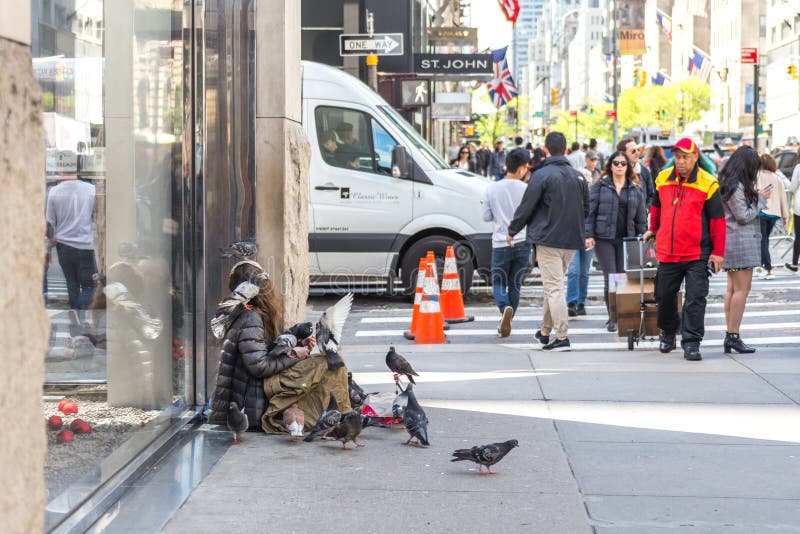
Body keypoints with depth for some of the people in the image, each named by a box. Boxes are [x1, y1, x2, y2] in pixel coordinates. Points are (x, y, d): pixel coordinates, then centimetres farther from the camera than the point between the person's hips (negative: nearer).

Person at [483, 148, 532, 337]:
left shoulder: (492, 189, -3)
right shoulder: (526, 189, -7)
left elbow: (486, 217, 7)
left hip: (500, 243, 0)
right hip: (522, 243, 0)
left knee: (498, 282, 10)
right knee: (515, 285, 13)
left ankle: (505, 308, -19)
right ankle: (506, 323, 16)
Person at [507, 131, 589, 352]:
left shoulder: (542, 175, -12)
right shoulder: (578, 176, 9)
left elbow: (526, 207, -8)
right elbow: (586, 208, 17)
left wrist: (512, 231, 6)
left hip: (548, 239, -6)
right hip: (571, 240, 6)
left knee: (554, 287, -6)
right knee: (554, 285, 18)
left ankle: (562, 337, -11)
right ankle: (545, 331, 28)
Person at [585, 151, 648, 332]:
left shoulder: (635, 189, 11)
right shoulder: (600, 187, 4)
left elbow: (641, 216, 13)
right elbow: (590, 211, 2)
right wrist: (589, 235, -6)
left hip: (626, 239, 2)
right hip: (604, 238, -2)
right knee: (610, 278, -7)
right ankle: (612, 318, -1)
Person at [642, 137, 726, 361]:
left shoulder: (707, 184, -7)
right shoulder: (663, 179, 5)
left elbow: (718, 220, -4)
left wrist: (718, 252, -5)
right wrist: (653, 229, 32)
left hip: (697, 254, -4)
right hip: (667, 252, 4)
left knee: (695, 300, -6)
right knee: (664, 296, 14)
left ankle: (691, 343, -1)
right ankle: (668, 333, 35)